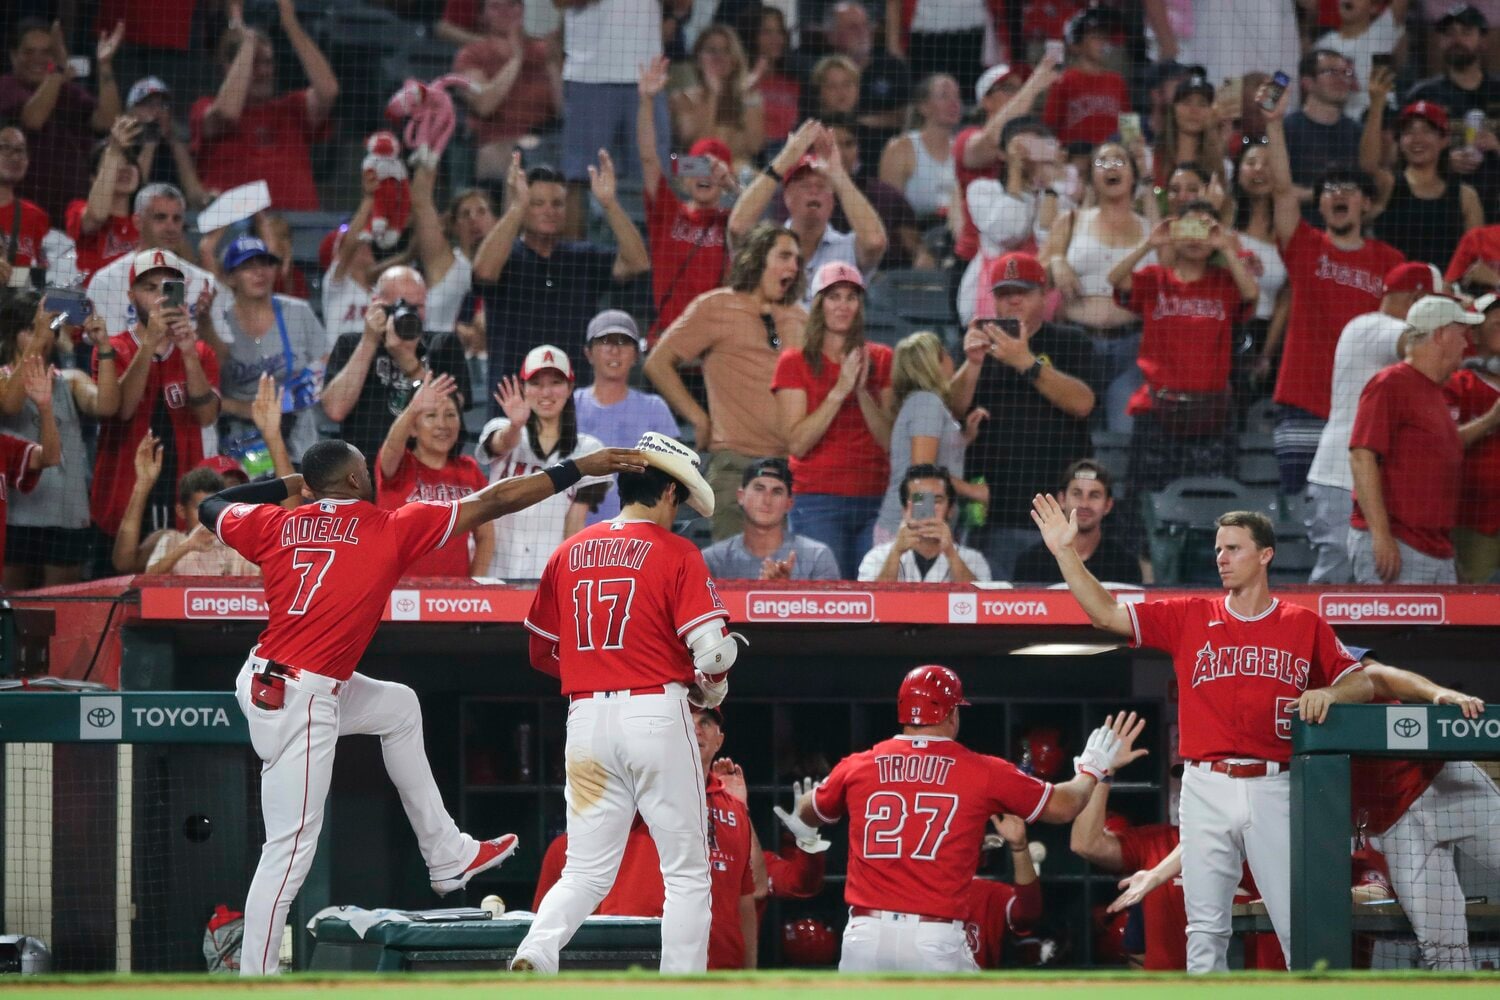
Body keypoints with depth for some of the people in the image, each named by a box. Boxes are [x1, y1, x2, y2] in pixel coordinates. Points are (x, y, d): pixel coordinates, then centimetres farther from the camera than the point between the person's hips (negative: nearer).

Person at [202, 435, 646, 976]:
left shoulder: (276, 525, 4)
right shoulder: (392, 529, -7)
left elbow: (211, 508, 24)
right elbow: (492, 502, -3)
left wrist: (289, 485, 30)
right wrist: (580, 468, 3)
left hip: (264, 682, 8)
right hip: (299, 705, -8)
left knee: (399, 707, 27)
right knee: (290, 854, -4)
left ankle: (446, 854, 32)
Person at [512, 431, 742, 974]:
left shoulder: (568, 553, 11)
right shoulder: (675, 553, -4)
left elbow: (542, 652, 16)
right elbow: (712, 649, -11)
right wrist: (709, 690, 9)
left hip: (587, 719, 4)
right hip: (657, 714, -4)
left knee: (586, 871, 7)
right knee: (687, 873, 5)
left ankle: (533, 956, -19)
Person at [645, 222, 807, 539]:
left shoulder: (798, 318, 18)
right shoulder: (715, 308, 5)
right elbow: (657, 364, 5)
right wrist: (699, 419, 0)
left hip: (792, 462, 5)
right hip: (737, 462, -5)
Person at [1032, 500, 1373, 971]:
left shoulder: (1306, 626, 7)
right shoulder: (1190, 617, 9)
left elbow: (1361, 684, 8)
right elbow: (1106, 613, 6)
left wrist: (1327, 693, -14)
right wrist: (1064, 552, -3)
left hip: (1272, 790, -2)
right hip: (1206, 787, 2)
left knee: (1298, 924, -5)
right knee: (1205, 928, 2)